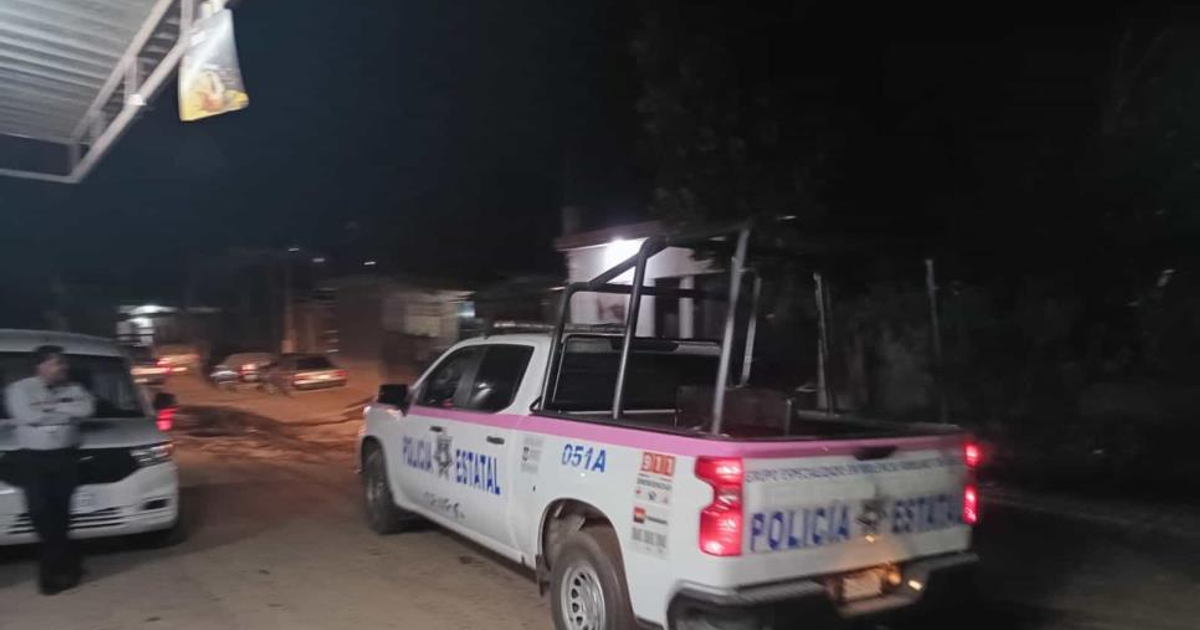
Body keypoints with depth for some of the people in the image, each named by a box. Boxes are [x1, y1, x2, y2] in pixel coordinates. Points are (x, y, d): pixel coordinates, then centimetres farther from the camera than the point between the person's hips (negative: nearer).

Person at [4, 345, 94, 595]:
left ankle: (54, 567, 9)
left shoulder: (73, 389, 9)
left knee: (59, 511, -1)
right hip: (33, 458, -1)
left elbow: (86, 408, -11)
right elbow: (26, 415, -15)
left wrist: (50, 407, -11)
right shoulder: (20, 389, 2)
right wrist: (64, 410, -7)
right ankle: (66, 564, 4)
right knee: (40, 511, -7)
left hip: (66, 456, 1)